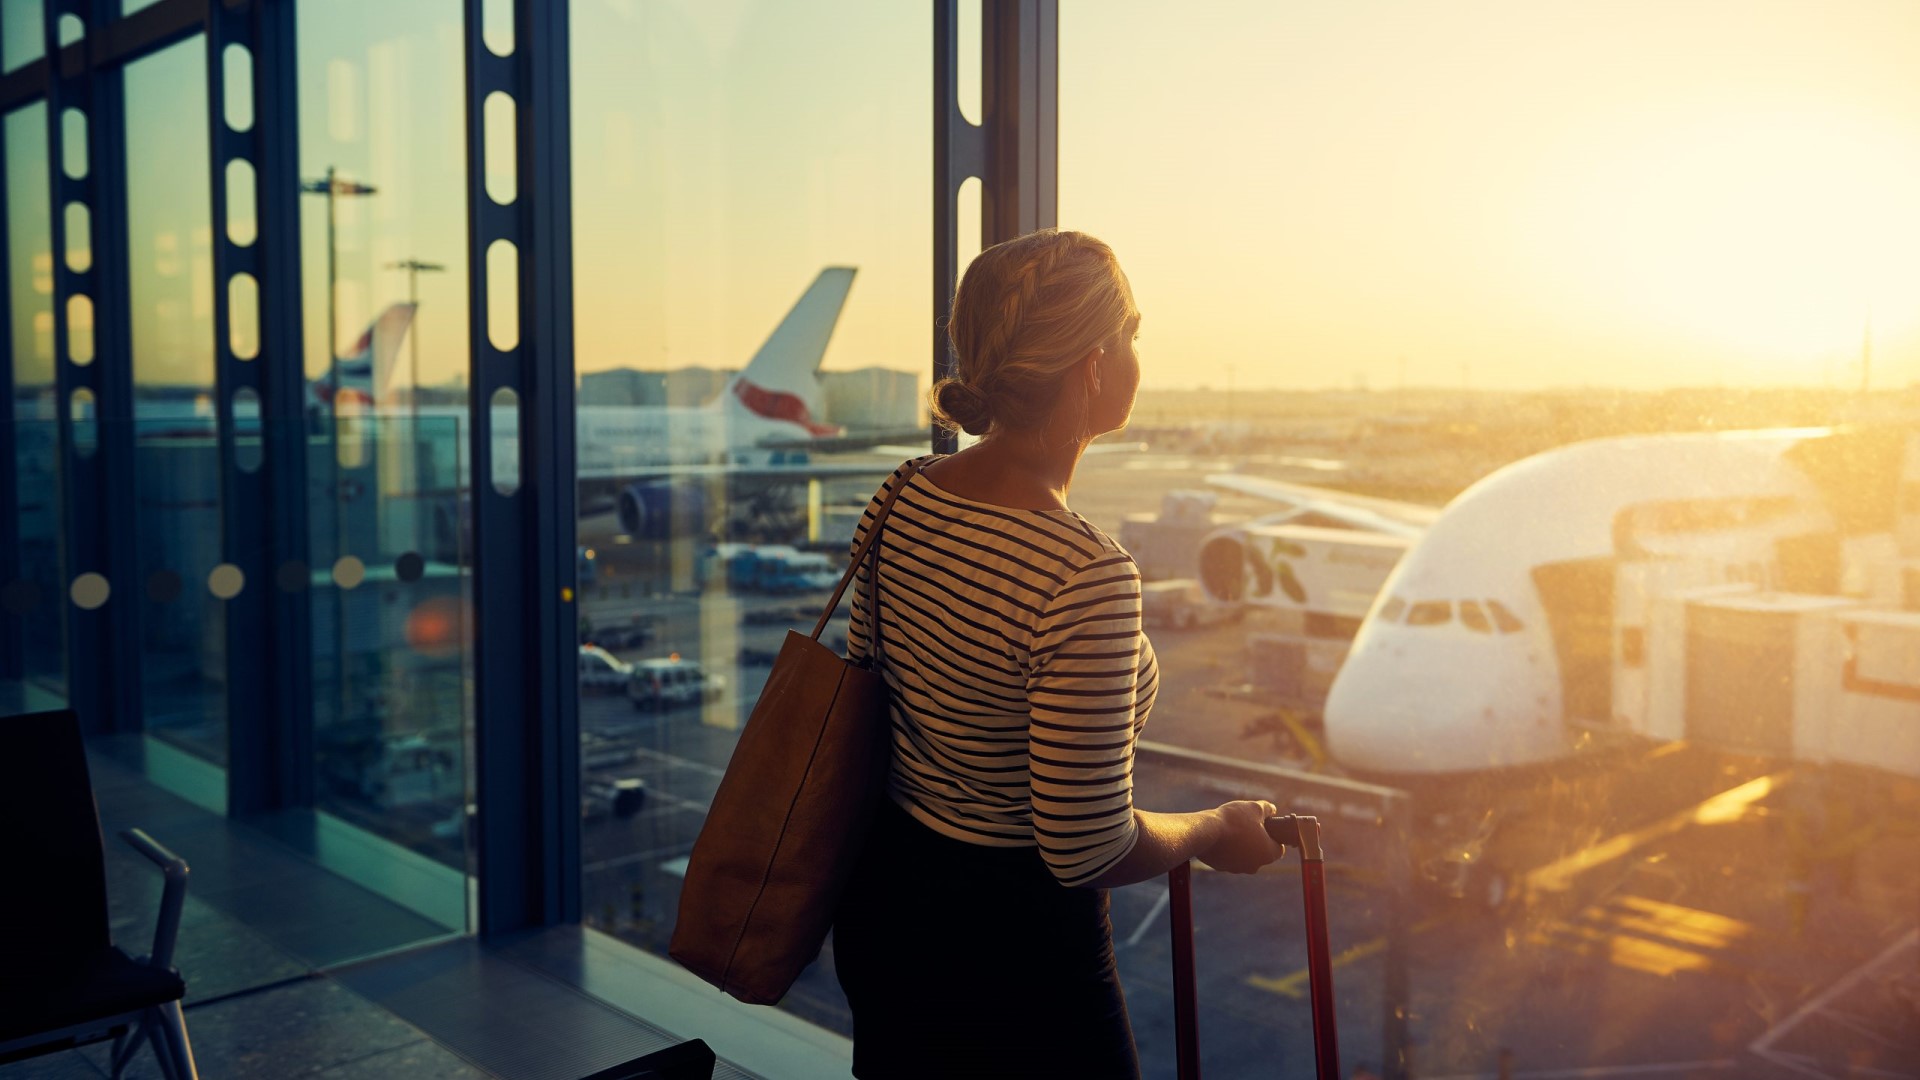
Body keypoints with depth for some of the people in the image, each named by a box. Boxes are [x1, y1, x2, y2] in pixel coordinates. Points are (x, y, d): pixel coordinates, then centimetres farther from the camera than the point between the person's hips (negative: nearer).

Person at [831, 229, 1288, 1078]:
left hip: (880, 904, 8)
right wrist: (1215, 833, -6)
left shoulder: (900, 499, -6)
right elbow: (1087, 849, -25)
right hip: (1015, 945, -7)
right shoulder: (1083, 575, -29)